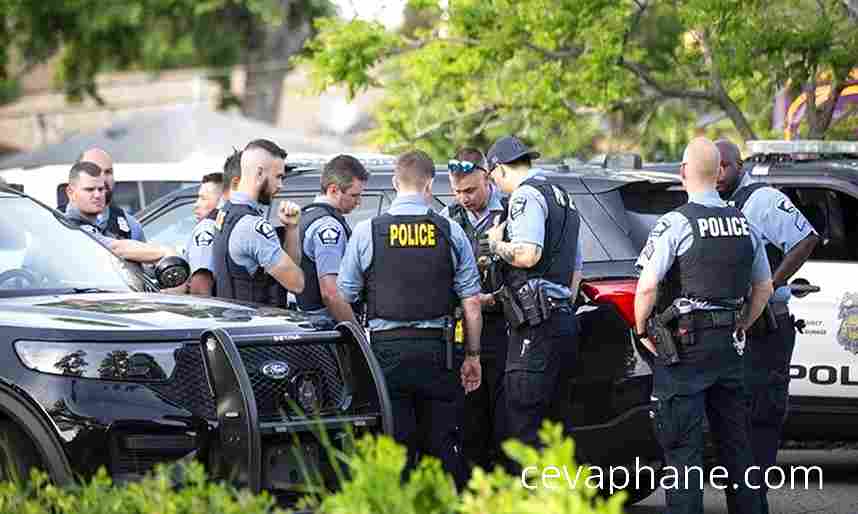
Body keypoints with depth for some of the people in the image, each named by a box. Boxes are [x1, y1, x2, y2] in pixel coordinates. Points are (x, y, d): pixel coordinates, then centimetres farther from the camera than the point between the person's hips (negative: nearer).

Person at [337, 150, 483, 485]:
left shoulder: (367, 232, 1)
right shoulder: (450, 232, 2)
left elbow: (342, 297, 2)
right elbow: (471, 301, 2)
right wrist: (472, 354, 11)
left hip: (386, 348, 0)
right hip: (437, 350, 0)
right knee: (444, 447, 6)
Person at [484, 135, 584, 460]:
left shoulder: (526, 195, -7)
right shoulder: (563, 199, 25)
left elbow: (528, 254, -21)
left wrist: (497, 244, -3)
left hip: (536, 326, -10)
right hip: (564, 321, 10)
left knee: (520, 427, -12)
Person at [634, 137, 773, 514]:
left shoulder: (675, 224, -12)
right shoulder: (744, 225, 9)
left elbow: (647, 287, -17)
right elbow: (764, 288, 17)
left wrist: (642, 330, -2)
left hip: (684, 345, -6)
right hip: (729, 347, 6)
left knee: (682, 447, -4)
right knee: (735, 443, 14)